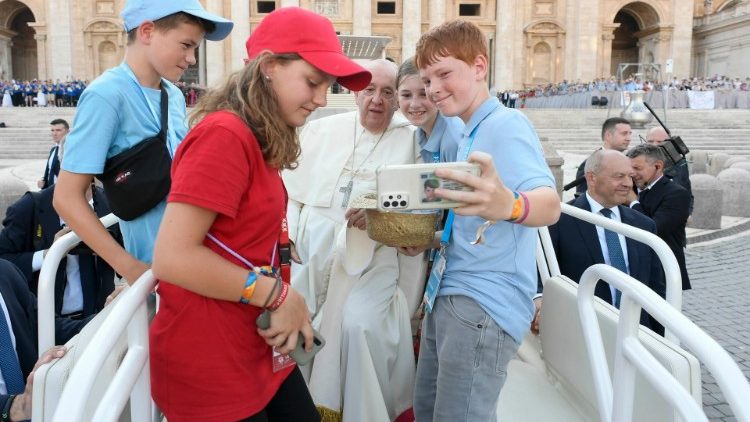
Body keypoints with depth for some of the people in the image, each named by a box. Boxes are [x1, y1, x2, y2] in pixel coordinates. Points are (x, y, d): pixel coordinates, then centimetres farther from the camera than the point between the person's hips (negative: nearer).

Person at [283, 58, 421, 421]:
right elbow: (292, 188, 10)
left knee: (360, 325, -18)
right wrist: (295, 236, 3)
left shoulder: (412, 140, -1)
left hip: (372, 257, -3)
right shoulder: (320, 130, 8)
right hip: (313, 254, 4)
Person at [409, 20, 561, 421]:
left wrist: (509, 205, -51)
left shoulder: (506, 123, -12)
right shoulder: (468, 136, 16)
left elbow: (549, 203, -29)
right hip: (448, 294, 9)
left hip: (484, 301, -9)